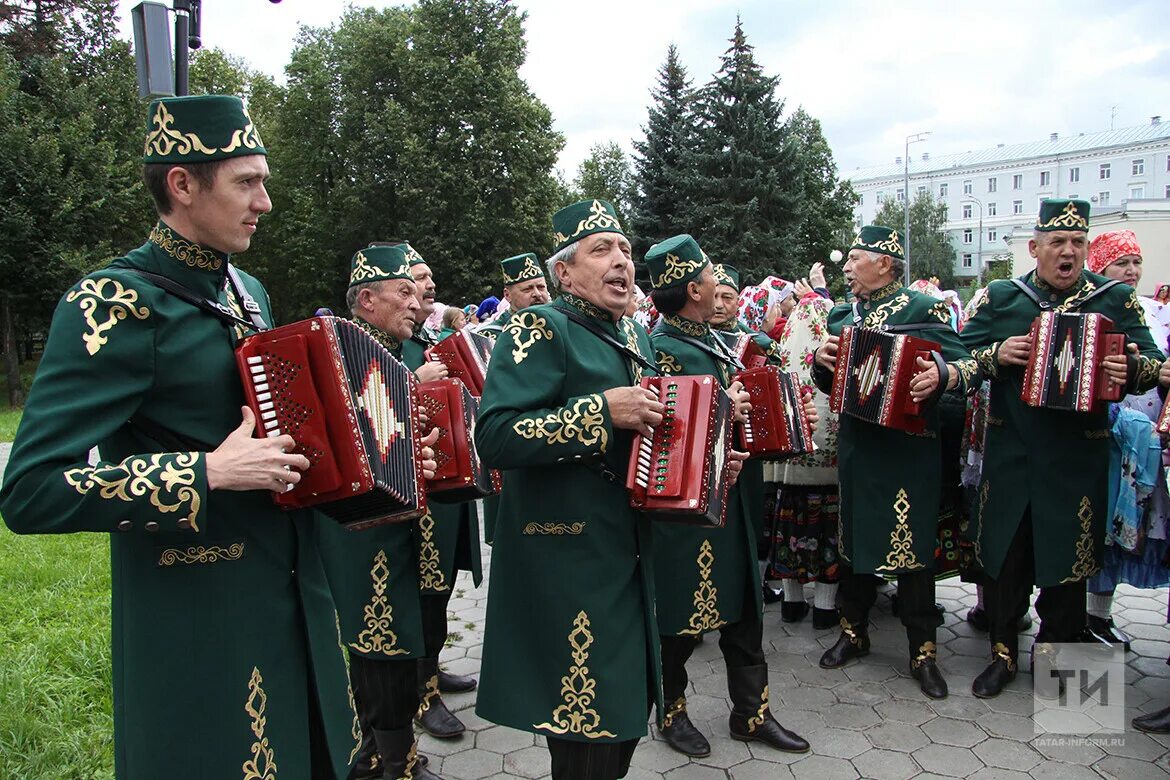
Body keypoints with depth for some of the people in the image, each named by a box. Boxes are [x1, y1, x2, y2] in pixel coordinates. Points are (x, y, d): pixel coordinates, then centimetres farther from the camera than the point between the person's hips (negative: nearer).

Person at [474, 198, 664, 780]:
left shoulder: (632, 336, 13)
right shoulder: (541, 330, -12)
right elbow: (493, 438, -25)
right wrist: (601, 410, -26)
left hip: (627, 555, 8)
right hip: (567, 559, -8)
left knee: (627, 711, 19)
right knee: (587, 725, 1)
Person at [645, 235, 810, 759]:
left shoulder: (710, 339, 11)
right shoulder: (661, 347, -15)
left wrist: (747, 406, 4)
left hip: (730, 496, 8)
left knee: (743, 605, 15)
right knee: (683, 614, 7)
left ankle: (751, 713, 30)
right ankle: (672, 711, 28)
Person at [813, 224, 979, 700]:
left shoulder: (925, 309, -4)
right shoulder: (840, 316, 12)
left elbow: (965, 365, -10)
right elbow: (828, 383, 16)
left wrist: (941, 375, -31)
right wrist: (822, 362, -5)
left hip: (911, 445, -5)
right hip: (856, 443, 5)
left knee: (912, 543, 1)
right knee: (854, 536, 13)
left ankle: (923, 652, 15)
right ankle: (854, 632, 29)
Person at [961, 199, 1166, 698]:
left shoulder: (1116, 299, 5)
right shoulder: (1001, 297, 6)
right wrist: (996, 355, -14)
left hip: (1078, 454, 0)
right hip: (1010, 450, 1)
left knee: (1068, 555, 8)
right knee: (1004, 552, 8)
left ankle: (1055, 653, 27)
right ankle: (1003, 653, 25)